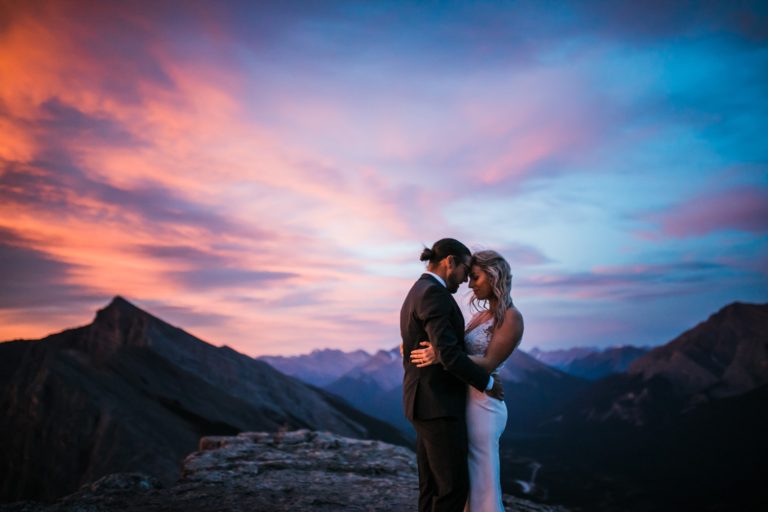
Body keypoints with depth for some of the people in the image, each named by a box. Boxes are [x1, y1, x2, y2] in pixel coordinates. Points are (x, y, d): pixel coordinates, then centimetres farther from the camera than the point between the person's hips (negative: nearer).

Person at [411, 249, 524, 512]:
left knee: (482, 482, 0)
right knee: (467, 480, 15)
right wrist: (417, 349, 0)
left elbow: (488, 364, -20)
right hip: (466, 402, 9)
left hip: (482, 405, -9)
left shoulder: (511, 317, -11)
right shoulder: (482, 315, 14)